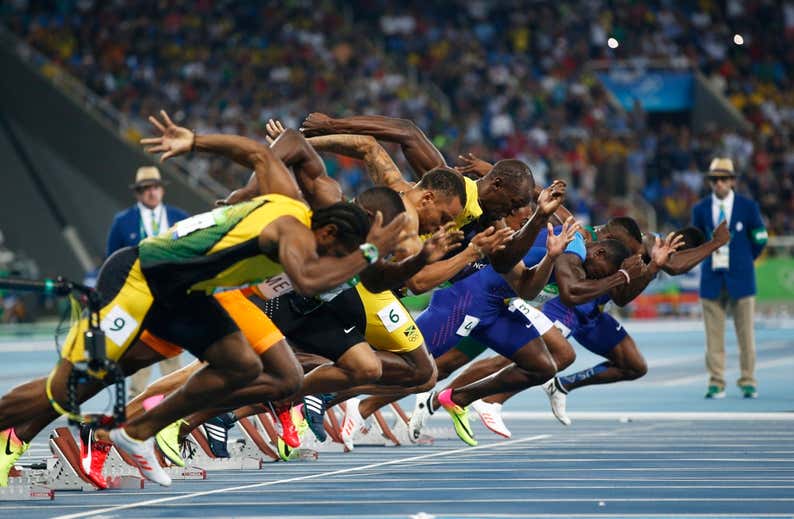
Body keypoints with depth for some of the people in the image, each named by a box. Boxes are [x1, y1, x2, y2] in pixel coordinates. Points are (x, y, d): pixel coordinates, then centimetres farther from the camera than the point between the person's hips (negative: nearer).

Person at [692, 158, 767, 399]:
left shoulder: (748, 207, 0)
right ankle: (716, 385, 4)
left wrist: (744, 260, 12)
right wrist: (710, 259, 11)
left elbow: (760, 239, 11)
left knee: (746, 334, 1)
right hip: (712, 280, 1)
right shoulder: (700, 209, 5)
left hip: (740, 278, -1)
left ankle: (748, 383, 9)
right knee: (713, 335, -1)